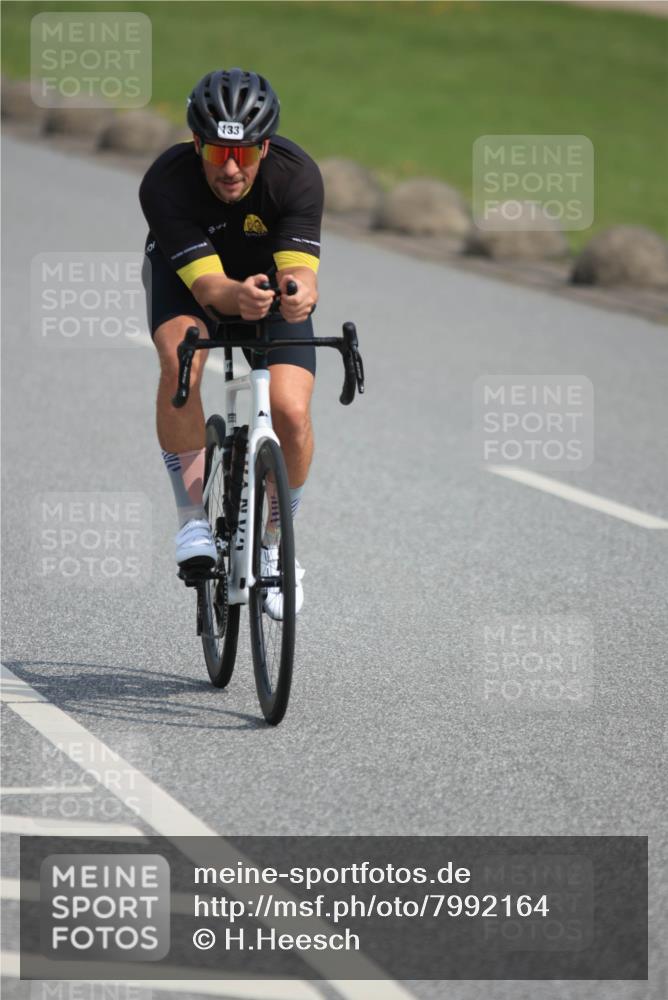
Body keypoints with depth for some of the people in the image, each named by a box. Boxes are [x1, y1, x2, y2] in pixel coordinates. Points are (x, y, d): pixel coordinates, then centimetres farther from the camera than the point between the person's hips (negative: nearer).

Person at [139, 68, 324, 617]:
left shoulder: (296, 174, -33)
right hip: (184, 269, -1)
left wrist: (298, 294, -63)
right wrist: (237, 298, -62)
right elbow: (206, 283, -39)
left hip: (272, 273, 1)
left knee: (291, 413, -19)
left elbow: (299, 270, -39)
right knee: (181, 359, -35)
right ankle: (194, 515, -19)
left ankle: (273, 545, 8)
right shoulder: (165, 184, -35)